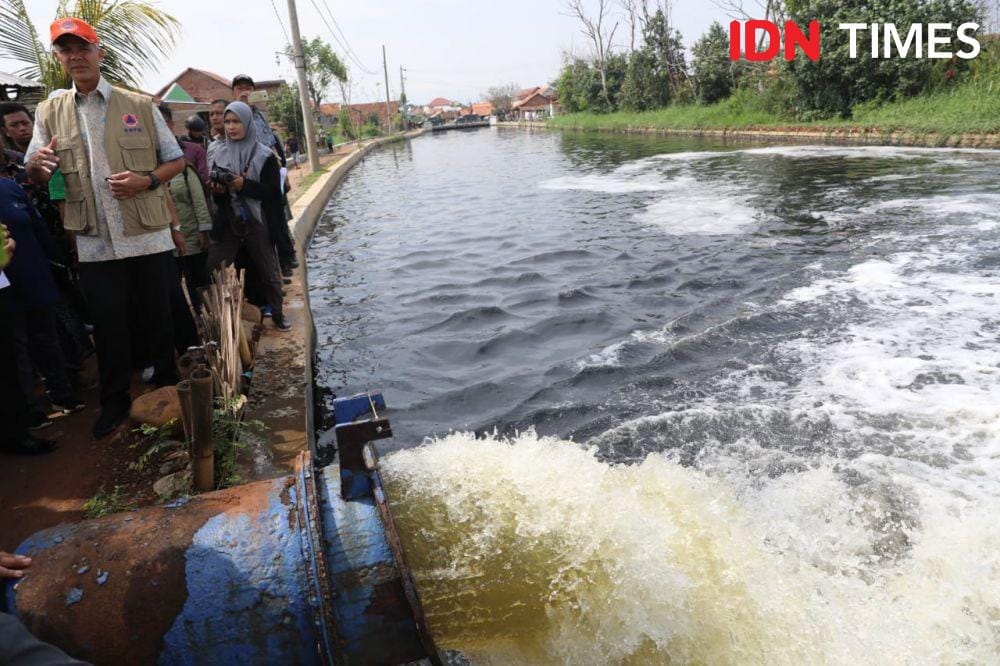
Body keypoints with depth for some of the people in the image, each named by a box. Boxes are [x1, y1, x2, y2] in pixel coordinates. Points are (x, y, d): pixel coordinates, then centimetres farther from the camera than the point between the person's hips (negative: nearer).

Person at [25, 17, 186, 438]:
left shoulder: (139, 106, 3)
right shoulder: (50, 112, 7)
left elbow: (176, 161, 6)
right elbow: (34, 175, 5)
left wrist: (147, 180, -13)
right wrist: (36, 166, -19)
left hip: (148, 235, -1)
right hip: (95, 243, 2)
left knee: (159, 316, 9)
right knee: (107, 325, 8)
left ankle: (168, 385, 29)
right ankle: (115, 401, 23)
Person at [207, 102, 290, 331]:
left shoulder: (264, 155, -2)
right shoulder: (218, 155, 6)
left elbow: (274, 192, -9)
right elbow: (215, 194, 11)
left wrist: (244, 185, -20)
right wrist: (217, 191, -12)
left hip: (257, 223, -2)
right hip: (227, 223, 2)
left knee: (268, 272, 9)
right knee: (213, 271, -4)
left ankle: (277, 314, 26)